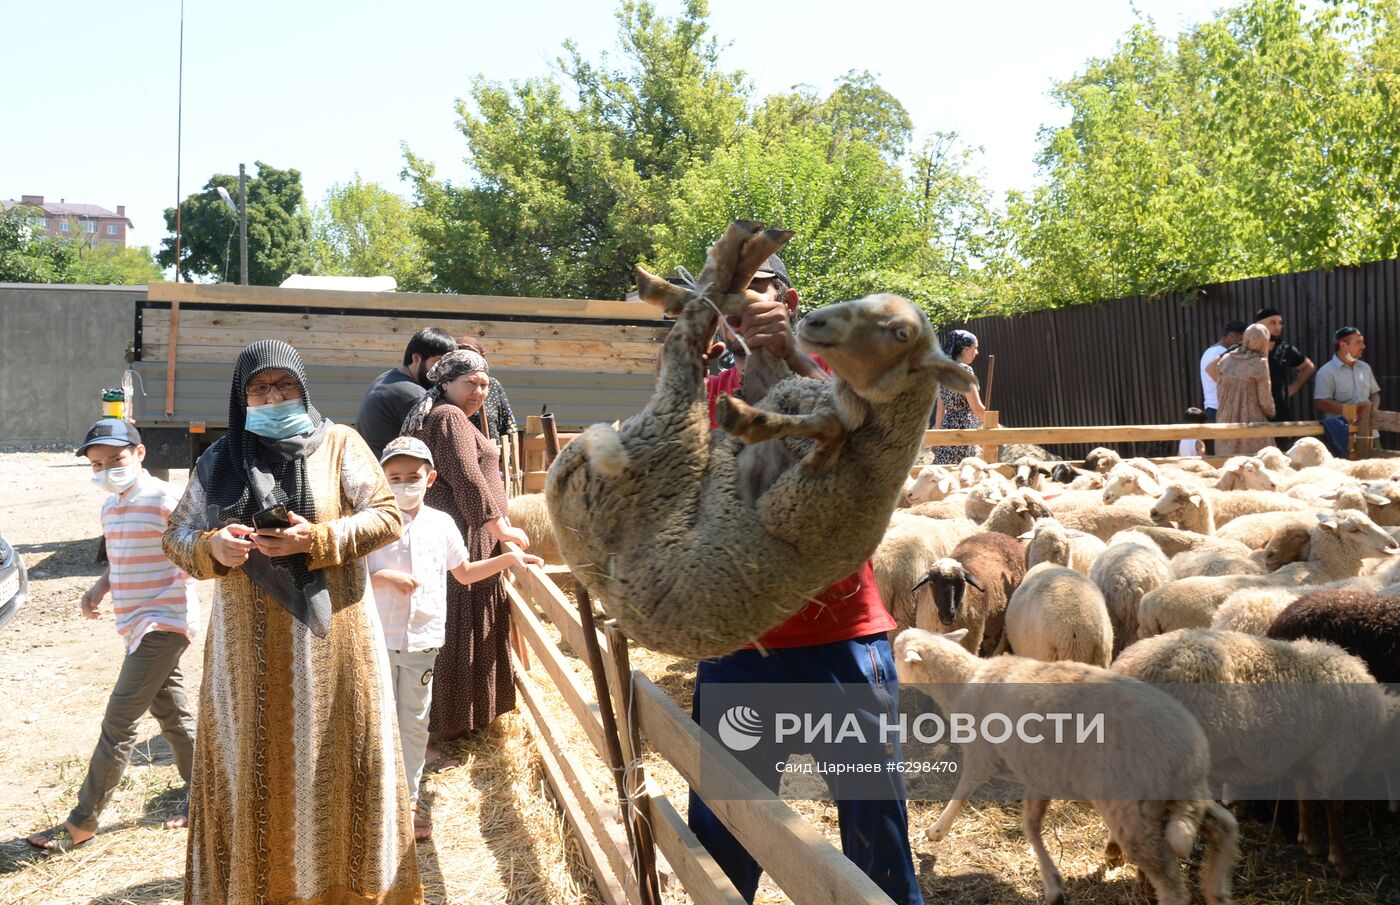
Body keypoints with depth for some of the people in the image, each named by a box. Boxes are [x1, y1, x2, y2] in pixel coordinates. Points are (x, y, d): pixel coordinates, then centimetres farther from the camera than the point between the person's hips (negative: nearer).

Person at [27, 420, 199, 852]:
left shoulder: (165, 500, -17)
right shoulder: (110, 507, 11)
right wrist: (97, 590, 7)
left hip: (162, 625, -9)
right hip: (138, 625, 9)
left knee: (119, 723, -3)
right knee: (173, 716, 16)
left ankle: (82, 821, 8)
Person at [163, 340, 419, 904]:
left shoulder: (339, 443, 2)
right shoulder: (220, 459, 8)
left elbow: (387, 516, -3)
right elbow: (177, 537, 9)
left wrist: (317, 539, -17)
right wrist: (212, 547, -13)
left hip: (329, 641, -2)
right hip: (249, 645, 2)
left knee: (331, 760, 5)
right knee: (254, 765, 7)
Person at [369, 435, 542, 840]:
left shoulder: (442, 524, 3)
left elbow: (464, 573, 15)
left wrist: (508, 558, 9)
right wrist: (384, 577, -21)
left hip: (423, 640, 3)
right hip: (380, 638, -2)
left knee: (415, 722, 12)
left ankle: (409, 800, 24)